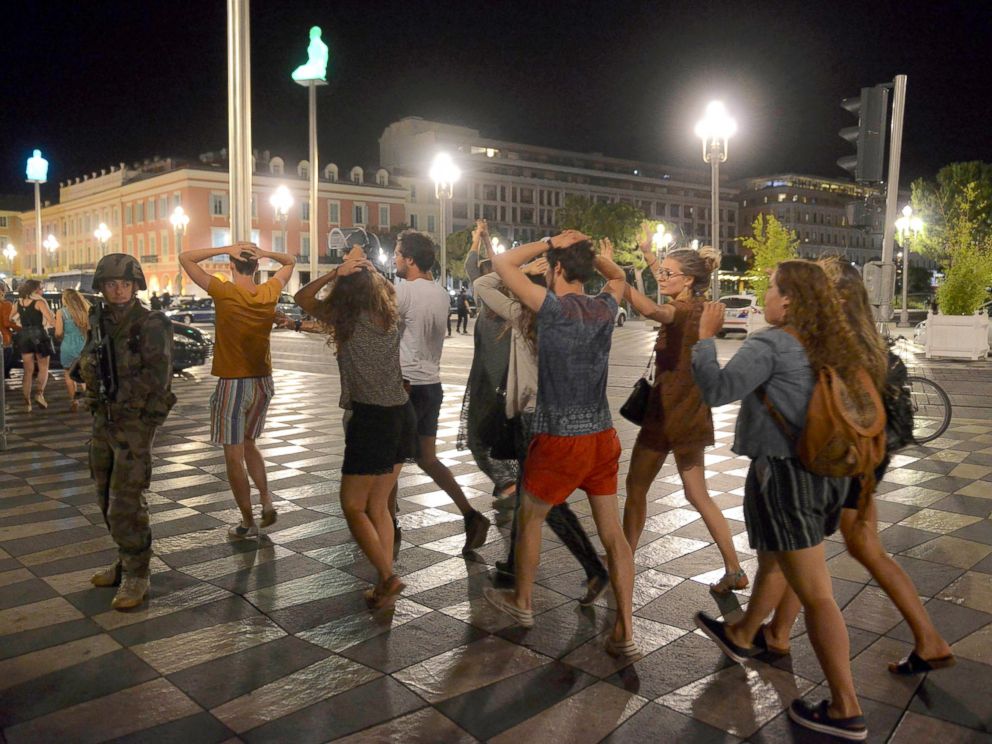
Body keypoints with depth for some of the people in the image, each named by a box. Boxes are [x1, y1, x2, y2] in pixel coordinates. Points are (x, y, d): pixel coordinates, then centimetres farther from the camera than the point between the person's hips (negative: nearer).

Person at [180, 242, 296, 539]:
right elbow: (289, 261, 17)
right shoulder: (270, 293, -2)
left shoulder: (224, 293, -14)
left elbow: (185, 257, -7)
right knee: (248, 445, 23)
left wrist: (226, 249, -11)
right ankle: (266, 501, 10)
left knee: (234, 455, 5)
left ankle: (248, 522, 10)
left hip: (232, 383, -5)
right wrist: (264, 253, -1)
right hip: (262, 382, 5)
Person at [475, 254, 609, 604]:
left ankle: (596, 571, -5)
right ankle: (516, 565, 31)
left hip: (532, 417, -7)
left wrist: (524, 269, -6)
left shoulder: (522, 315, -12)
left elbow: (481, 285, -4)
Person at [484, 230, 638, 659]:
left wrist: (550, 242, -3)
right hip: (603, 436, 6)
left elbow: (502, 264, -10)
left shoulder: (555, 308, -14)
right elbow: (619, 277, 27)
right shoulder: (605, 308, 3)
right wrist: (588, 250, 13)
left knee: (529, 518, 17)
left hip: (560, 441, -5)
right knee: (612, 532, 8)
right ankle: (625, 633, 10)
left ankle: (521, 603, 35)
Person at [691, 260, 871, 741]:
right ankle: (738, 637, 46)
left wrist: (705, 336, -14)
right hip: (827, 471, 9)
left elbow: (718, 389, -25)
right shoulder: (830, 345, 8)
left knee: (815, 594, -2)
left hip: (785, 473, -9)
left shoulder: (770, 345, -16)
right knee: (773, 562, 26)